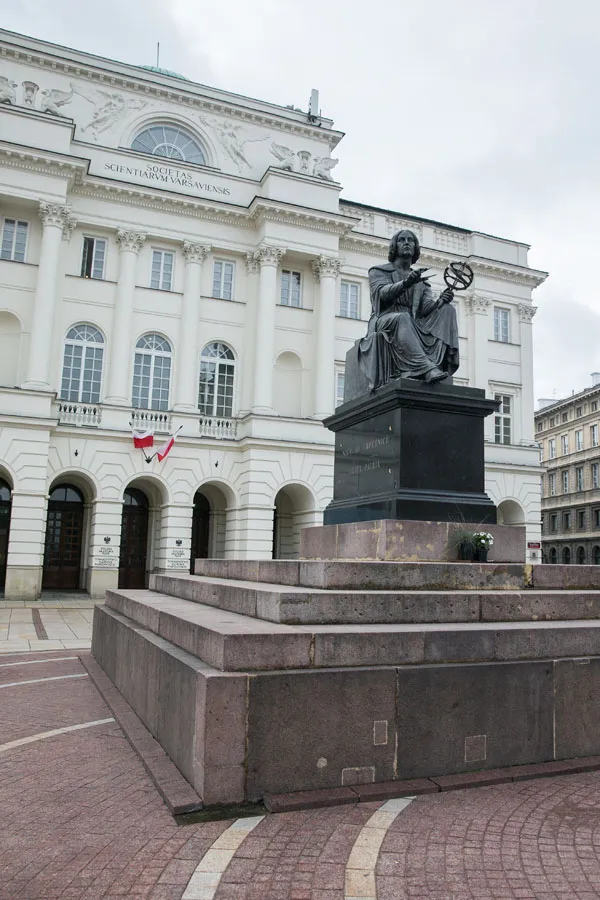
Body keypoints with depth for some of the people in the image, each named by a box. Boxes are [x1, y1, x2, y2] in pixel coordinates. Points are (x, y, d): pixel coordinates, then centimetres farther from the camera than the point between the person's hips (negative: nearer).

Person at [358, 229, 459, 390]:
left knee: (447, 310, -18)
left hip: (413, 326, 4)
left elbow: (426, 307, 6)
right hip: (385, 322, -4)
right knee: (402, 318, -38)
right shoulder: (378, 271, 14)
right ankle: (426, 368, -54)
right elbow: (383, 293, -10)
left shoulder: (421, 279, 25)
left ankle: (439, 363, -40)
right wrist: (406, 283, -29)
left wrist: (441, 301, -18)